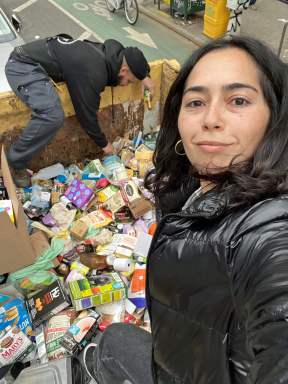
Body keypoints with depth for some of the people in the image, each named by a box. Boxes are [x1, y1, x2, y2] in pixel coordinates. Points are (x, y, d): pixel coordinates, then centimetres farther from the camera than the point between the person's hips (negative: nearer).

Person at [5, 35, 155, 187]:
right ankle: (14, 164, -11)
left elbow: (132, 56, 23)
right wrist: (103, 143, -3)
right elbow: (87, 115, -17)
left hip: (33, 54, 10)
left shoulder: (114, 50, -1)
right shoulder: (93, 75, -27)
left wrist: (144, 76, 8)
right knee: (52, 116, -28)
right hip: (23, 66, -10)